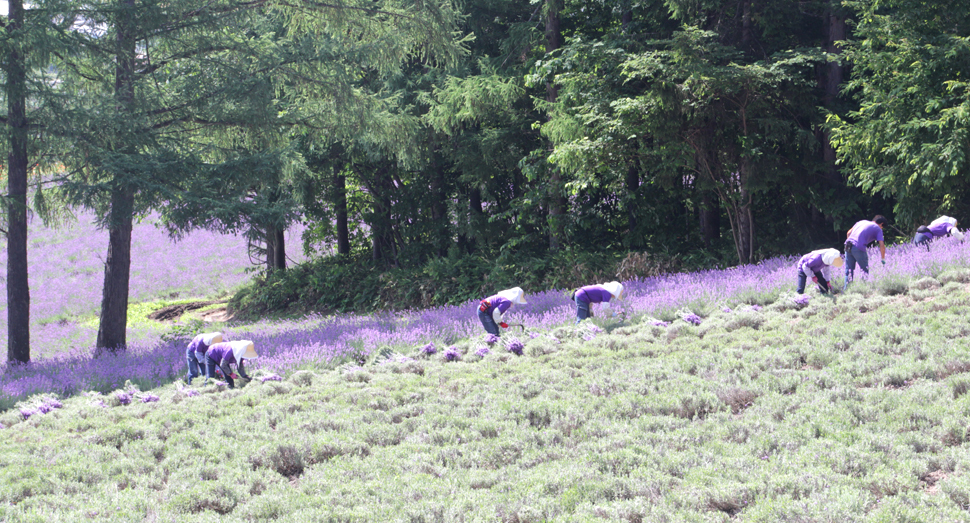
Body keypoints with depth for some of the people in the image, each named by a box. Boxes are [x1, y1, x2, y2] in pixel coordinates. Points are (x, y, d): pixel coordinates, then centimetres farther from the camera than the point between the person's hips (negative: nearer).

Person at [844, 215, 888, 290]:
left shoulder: (862, 222, 26)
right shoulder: (878, 229, 10)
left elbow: (848, 233, 22)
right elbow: (882, 245, 3)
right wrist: (883, 259, 11)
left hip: (848, 246, 5)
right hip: (859, 248, -5)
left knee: (849, 270, 11)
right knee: (865, 270, 7)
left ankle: (846, 289, 7)